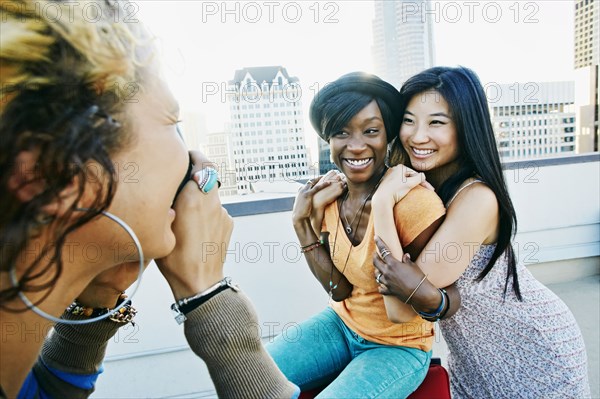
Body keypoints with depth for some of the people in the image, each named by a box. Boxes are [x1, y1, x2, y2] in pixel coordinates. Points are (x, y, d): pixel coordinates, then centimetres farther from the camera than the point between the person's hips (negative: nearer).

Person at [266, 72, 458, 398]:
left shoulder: (416, 202, -26)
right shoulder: (328, 193, -8)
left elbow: (404, 312, -22)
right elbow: (339, 290, -6)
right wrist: (303, 222, -15)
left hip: (400, 346, -4)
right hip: (342, 324, 5)